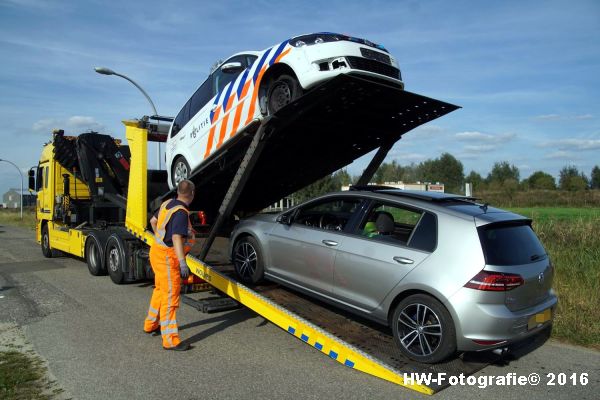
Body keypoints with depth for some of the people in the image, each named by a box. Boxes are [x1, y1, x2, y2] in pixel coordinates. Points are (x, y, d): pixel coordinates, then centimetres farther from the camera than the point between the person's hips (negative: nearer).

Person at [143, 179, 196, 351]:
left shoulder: (167, 204, 5)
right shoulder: (181, 213, -22)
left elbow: (153, 221, 19)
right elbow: (177, 238, -34)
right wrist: (182, 263, -40)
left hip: (158, 251, 10)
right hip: (167, 257, -10)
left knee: (160, 291, 25)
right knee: (170, 297, -8)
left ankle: (150, 325, 41)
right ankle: (171, 340, -5)